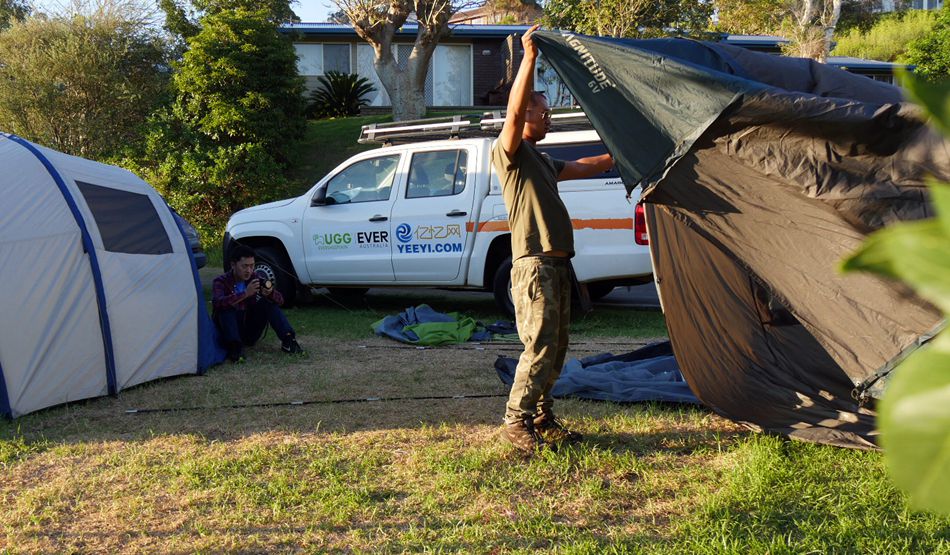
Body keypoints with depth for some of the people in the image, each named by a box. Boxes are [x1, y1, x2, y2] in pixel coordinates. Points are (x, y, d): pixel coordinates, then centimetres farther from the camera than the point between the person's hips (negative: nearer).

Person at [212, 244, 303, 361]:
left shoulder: (256, 278, 0)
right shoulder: (221, 281, -11)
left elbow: (279, 301, -6)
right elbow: (217, 302, -33)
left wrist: (270, 293, -31)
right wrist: (245, 294, -43)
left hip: (250, 333, 3)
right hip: (228, 332, -3)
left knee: (268, 301, -14)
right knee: (226, 308, -30)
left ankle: (288, 340, -24)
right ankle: (235, 348, -40)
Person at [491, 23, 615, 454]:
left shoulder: (542, 161, 24)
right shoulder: (509, 153, -5)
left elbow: (582, 168, 33)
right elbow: (514, 111, -22)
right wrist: (529, 57, -26)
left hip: (556, 265, 10)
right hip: (534, 265, -10)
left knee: (555, 349, 12)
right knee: (539, 347, -10)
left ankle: (542, 418, 21)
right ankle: (516, 422, -2)